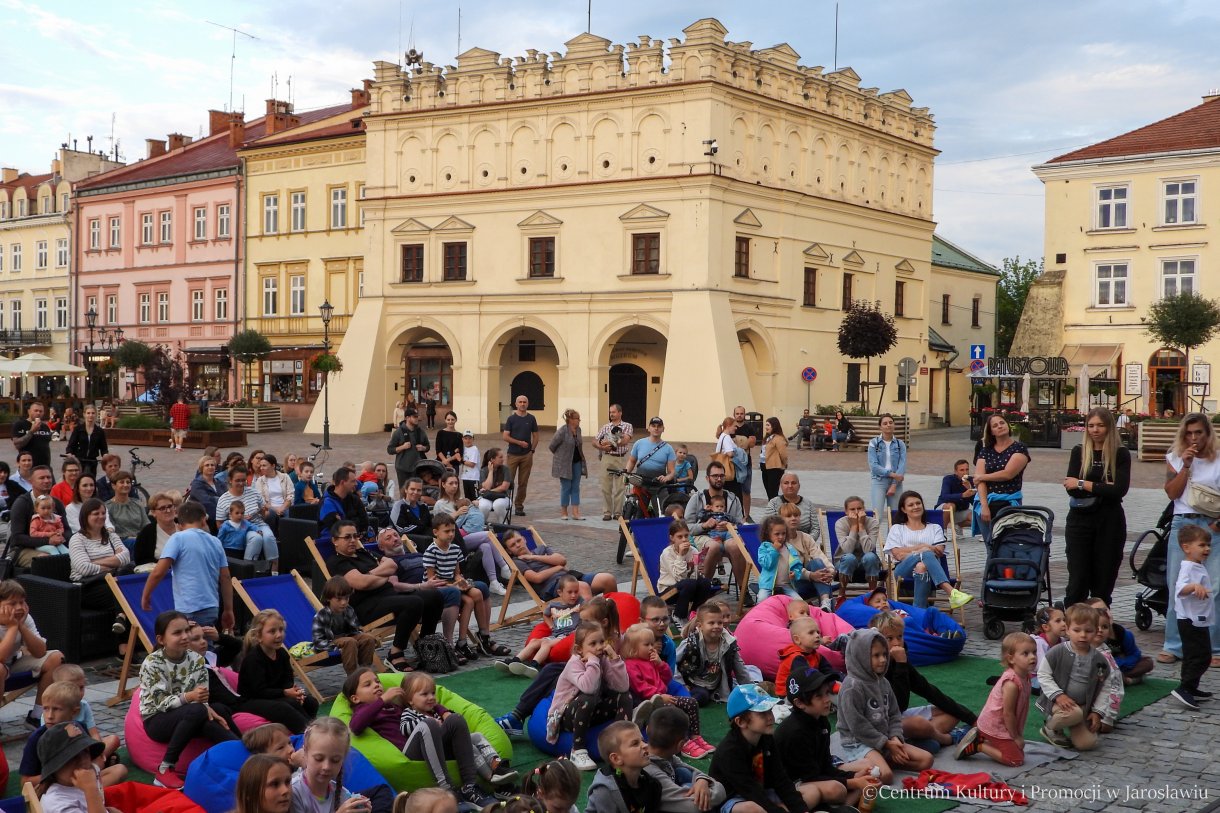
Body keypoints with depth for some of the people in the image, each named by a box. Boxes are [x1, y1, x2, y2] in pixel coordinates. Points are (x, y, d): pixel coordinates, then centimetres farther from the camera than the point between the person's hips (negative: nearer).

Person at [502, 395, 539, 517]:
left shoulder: (531, 419, 7)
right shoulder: (511, 419, 1)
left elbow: (535, 436, 12)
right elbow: (505, 436, -4)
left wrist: (532, 450, 2)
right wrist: (519, 442, -11)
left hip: (527, 455, 2)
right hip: (513, 454, -2)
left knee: (523, 483, 4)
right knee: (509, 481, -5)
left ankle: (519, 506, 11)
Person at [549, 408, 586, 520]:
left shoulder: (578, 430, 4)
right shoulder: (562, 431, -17)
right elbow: (552, 446, -9)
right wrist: (560, 455, 5)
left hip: (576, 462, 6)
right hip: (564, 464, -6)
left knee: (575, 487, 4)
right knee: (566, 488, 1)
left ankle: (575, 512, 5)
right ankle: (563, 512, 13)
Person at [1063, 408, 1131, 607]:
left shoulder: (1121, 454, 1)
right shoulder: (1079, 452, 6)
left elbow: (1120, 490, -12)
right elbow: (1071, 489, -6)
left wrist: (1083, 484, -10)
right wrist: (1103, 488, -15)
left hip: (1110, 522, -1)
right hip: (1080, 520, 1)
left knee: (1104, 583, 5)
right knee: (1077, 582, -2)